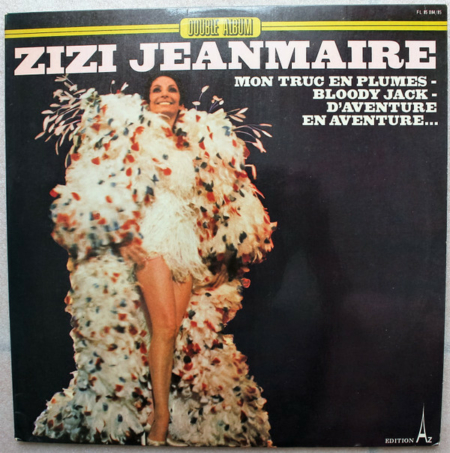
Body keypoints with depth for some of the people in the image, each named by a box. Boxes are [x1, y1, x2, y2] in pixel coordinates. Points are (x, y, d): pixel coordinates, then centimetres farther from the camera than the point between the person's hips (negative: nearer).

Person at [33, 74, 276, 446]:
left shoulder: (201, 142, 19)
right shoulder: (133, 131, 9)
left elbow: (224, 199, 20)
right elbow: (101, 184, -1)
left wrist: (222, 254, 17)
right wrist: (121, 234, -10)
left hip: (190, 245, 4)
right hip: (150, 239, -4)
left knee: (174, 331, 0)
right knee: (165, 326, -12)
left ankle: (151, 415, 12)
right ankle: (160, 424, 0)